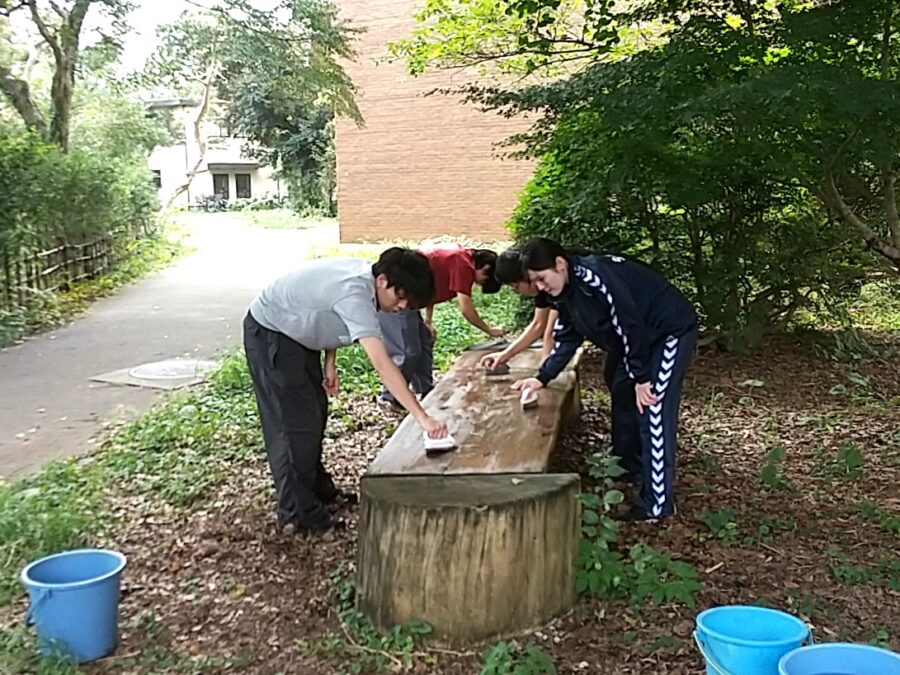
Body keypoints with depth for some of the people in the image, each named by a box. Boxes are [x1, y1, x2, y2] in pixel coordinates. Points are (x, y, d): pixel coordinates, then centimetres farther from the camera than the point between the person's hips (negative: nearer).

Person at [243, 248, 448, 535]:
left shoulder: (364, 277, -8)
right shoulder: (354, 294, -36)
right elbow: (382, 364, -44)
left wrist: (329, 363, -1)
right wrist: (423, 418, -47)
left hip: (296, 333, 10)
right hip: (270, 335, -10)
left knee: (315, 410, 17)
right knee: (296, 423, -9)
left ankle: (317, 488, 33)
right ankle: (299, 514, 0)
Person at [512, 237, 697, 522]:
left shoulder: (595, 277, -30)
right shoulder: (564, 294, 1)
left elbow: (630, 326, -28)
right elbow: (566, 339, 6)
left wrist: (641, 379, -22)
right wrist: (541, 378, -3)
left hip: (671, 330, -10)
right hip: (640, 339, 10)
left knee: (652, 413, -13)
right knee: (622, 400, 17)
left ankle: (657, 504, -8)